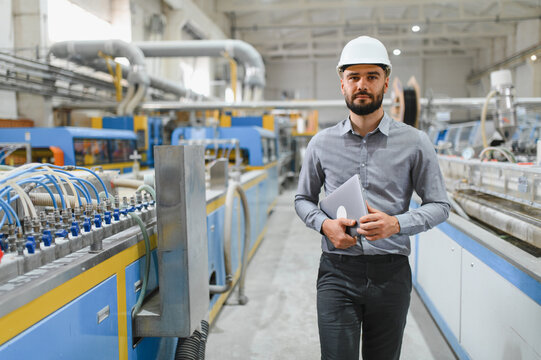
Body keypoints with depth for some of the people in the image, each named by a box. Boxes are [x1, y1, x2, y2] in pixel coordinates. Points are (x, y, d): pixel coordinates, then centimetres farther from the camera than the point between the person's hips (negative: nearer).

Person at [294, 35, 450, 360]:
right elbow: (303, 199, 14)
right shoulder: (321, 143, 4)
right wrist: (324, 223, -8)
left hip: (391, 272, 0)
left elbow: (440, 205, 3)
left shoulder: (414, 143, -1)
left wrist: (397, 223, -15)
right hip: (337, 273, 0)